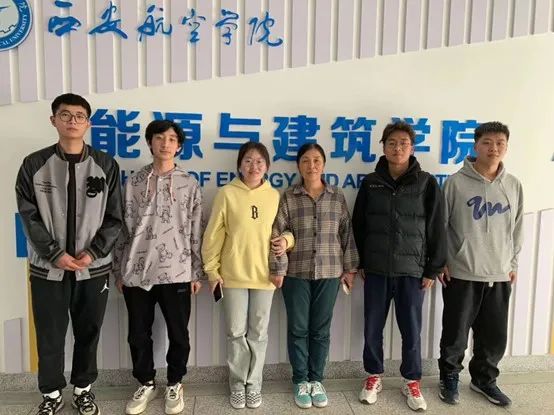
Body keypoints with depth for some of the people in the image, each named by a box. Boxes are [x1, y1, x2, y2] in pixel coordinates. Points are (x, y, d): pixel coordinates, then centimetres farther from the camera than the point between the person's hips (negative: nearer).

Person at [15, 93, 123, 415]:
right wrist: (55, 254, -12)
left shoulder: (106, 165, -1)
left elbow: (115, 218, -1)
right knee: (49, 335, 10)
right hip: (48, 268, 0)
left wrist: (92, 253, -11)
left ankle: (83, 389, 33)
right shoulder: (34, 165, -1)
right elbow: (29, 217, -3)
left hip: (94, 268, 0)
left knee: (89, 333, 12)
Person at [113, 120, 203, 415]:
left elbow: (196, 232, 3)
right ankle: (146, 384, 34)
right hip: (137, 272, 1)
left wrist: (197, 272, 1)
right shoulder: (133, 183, 5)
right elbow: (123, 228, 7)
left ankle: (174, 385, 31)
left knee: (178, 334, 9)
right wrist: (119, 270, 6)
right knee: (138, 334, 12)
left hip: (176, 273, -1)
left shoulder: (189, 185, 2)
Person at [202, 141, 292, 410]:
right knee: (236, 333, 9)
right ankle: (237, 385, 28)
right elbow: (214, 235, -3)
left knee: (258, 333, 11)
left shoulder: (275, 196, 2)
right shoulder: (226, 194, -5)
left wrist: (287, 240, -10)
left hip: (264, 275, 2)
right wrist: (212, 270, -4)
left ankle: (253, 384, 29)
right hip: (233, 275, -1)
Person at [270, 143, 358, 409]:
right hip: (296, 274, -1)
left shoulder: (337, 197, 5)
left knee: (321, 330, 11)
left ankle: (316, 380, 27)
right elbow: (277, 235, -4)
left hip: (329, 273, 1)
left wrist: (350, 268, 4)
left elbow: (347, 234, 7)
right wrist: (278, 269, -8)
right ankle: (301, 381, 25)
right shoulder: (288, 197, -1)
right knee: (298, 329, 8)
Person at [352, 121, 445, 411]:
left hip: (412, 271, -1)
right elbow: (358, 226, 8)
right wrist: (360, 263, 6)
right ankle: (374, 377, 31)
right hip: (376, 271, 2)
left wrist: (433, 269, -2)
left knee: (411, 331, 10)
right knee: (372, 329, 11)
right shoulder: (370, 183, 2)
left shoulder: (426, 183, -3)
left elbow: (436, 229, -1)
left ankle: (411, 382, 30)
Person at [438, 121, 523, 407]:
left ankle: (484, 379, 35)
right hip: (461, 274, -3)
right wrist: (440, 261, -5)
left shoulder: (514, 185, 5)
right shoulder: (456, 182, -7)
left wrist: (513, 263, 11)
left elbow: (517, 229, 12)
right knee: (456, 333, 6)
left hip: (500, 275, 4)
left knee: (495, 335, 12)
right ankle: (449, 378, 29)